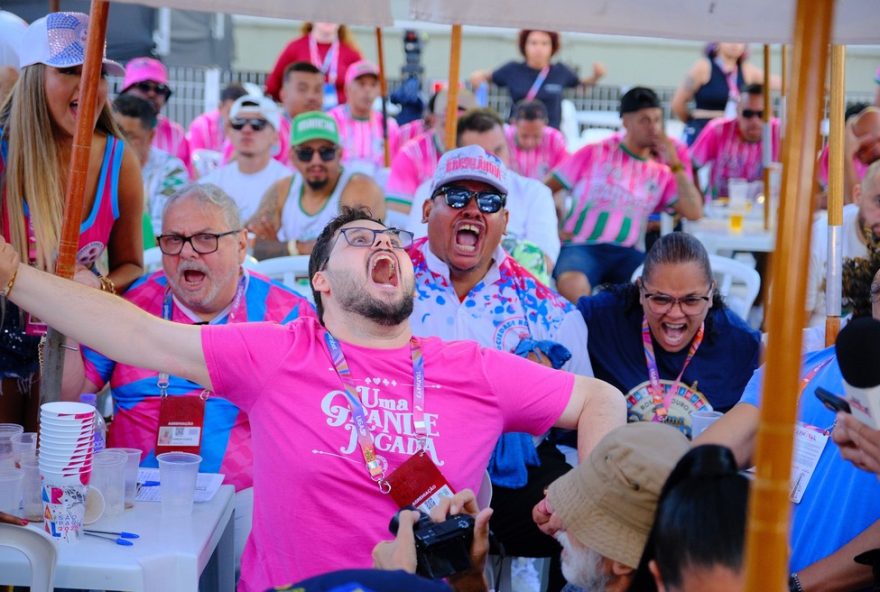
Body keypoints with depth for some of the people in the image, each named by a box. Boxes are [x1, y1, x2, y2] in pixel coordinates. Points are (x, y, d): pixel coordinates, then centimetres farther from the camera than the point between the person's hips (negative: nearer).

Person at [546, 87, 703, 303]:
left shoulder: (661, 173, 17)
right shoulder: (594, 154, 10)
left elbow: (694, 212, 3)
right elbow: (545, 189, 11)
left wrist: (676, 165, 1)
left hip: (626, 253, 3)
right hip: (581, 247, -3)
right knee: (571, 286, -38)